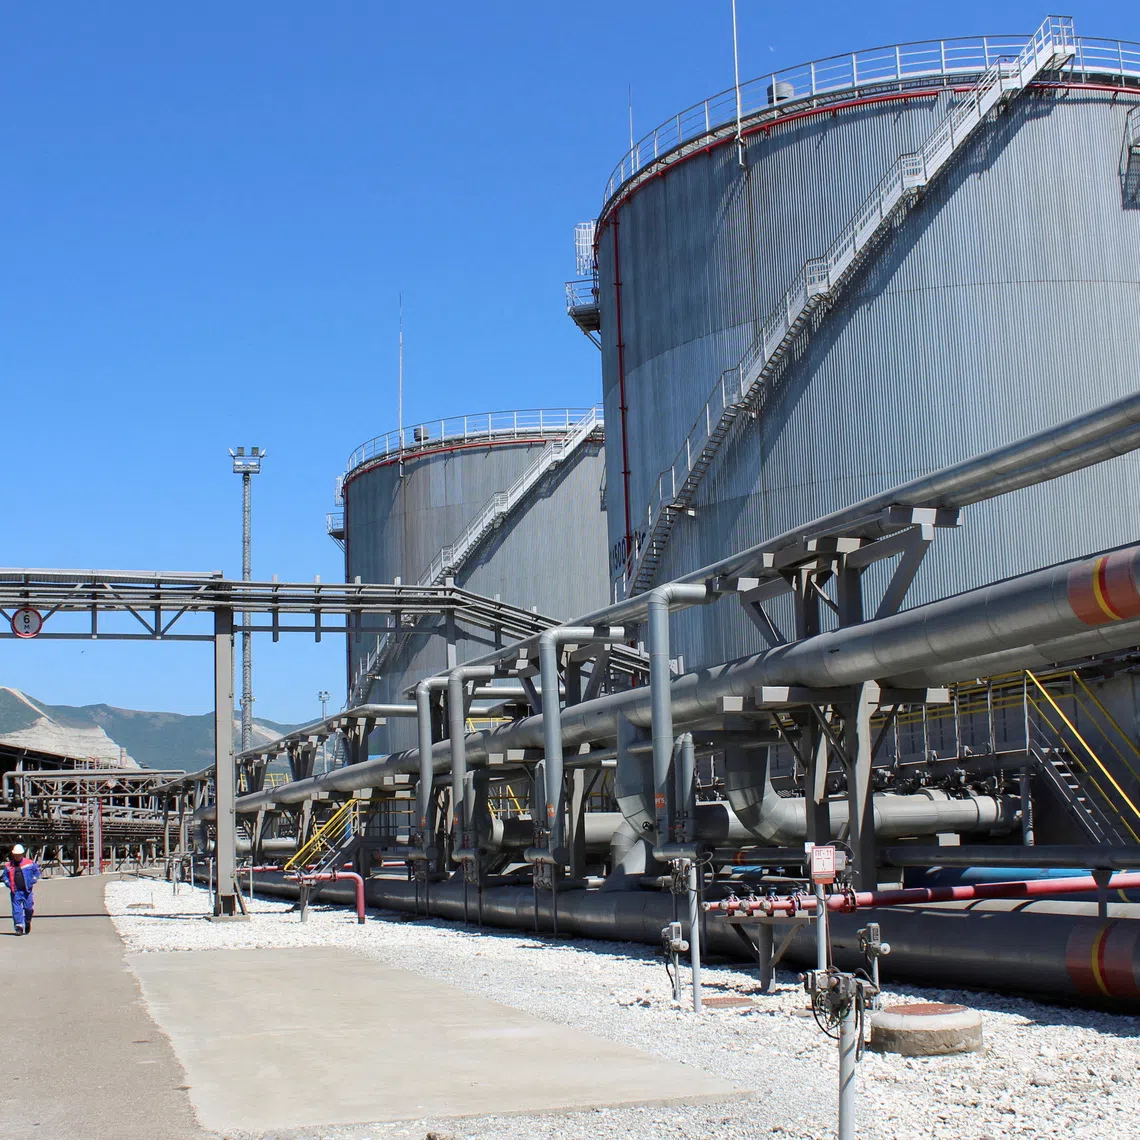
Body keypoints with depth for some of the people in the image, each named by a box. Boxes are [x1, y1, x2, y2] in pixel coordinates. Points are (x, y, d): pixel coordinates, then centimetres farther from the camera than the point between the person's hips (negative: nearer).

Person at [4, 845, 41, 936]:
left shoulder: (30, 863, 1)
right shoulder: (8, 866, 7)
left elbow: (37, 872, 6)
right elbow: (5, 876, 16)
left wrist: (32, 882, -5)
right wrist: (9, 884, -1)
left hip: (27, 890, -1)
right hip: (15, 891, 1)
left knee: (28, 908, 5)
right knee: (16, 909, -5)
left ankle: (27, 923, 30)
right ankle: (19, 927, -5)